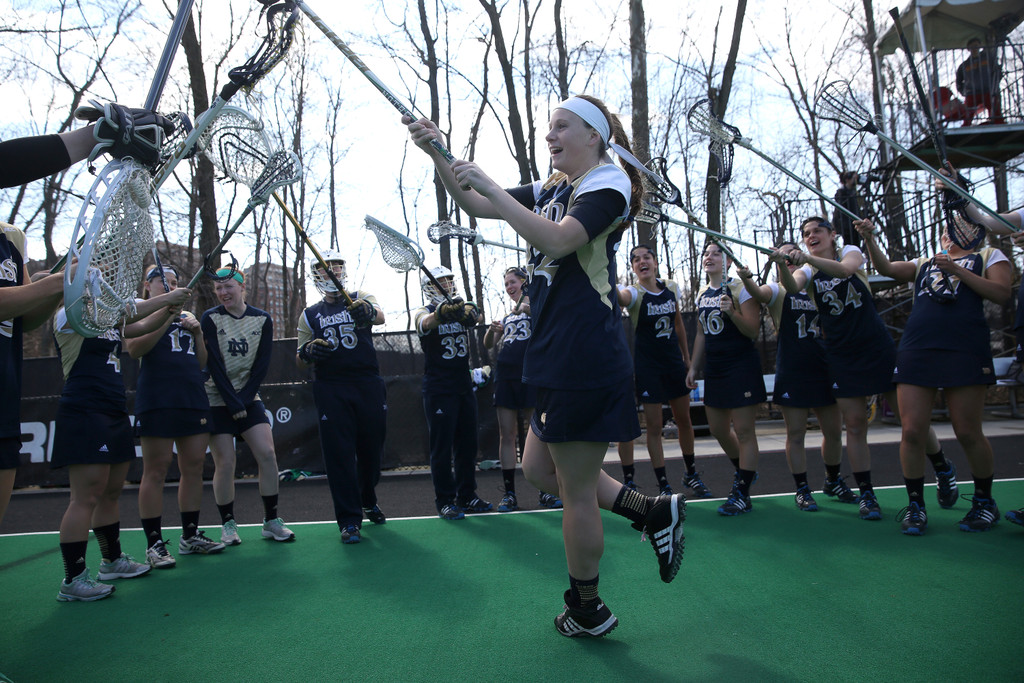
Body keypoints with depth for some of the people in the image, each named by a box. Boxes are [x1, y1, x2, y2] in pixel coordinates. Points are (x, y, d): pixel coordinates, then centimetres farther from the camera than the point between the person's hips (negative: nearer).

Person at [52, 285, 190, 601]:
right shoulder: (68, 315, -7)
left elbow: (141, 326, 18)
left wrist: (168, 310, -1)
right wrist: (166, 298, -16)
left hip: (114, 415, 9)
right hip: (84, 413, -9)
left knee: (112, 492, 14)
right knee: (87, 496, -9)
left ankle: (112, 560, 26)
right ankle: (72, 580, -2)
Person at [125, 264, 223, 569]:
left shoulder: (186, 316, 22)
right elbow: (134, 348, -13)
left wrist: (197, 332, 3)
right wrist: (167, 316, -15)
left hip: (194, 400, 6)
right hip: (157, 402, -6)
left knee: (194, 467, 6)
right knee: (156, 470, -4)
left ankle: (190, 535, 15)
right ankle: (154, 543, 3)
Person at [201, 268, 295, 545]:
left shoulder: (262, 319, 1)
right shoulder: (210, 319, -5)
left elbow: (262, 365, 0)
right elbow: (214, 366, -10)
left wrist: (244, 399, -9)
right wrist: (233, 403, -14)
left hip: (249, 398, 2)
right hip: (218, 400, -2)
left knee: (267, 454, -7)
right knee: (225, 462, -4)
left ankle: (271, 521, 4)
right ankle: (228, 524, 11)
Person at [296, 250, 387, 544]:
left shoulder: (361, 298, 8)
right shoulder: (309, 315, 14)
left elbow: (380, 317, -15)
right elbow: (301, 360, 15)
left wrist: (367, 312, -39)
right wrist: (308, 352, -9)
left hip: (369, 385, 0)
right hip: (331, 390, 1)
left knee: (372, 448, 8)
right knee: (339, 453, -3)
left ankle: (368, 501, 34)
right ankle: (350, 520, 6)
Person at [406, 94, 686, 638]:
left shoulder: (607, 185, -8)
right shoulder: (551, 190, 18)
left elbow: (557, 241, -27)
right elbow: (475, 205, 16)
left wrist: (490, 186, -26)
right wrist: (438, 154, 3)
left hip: (586, 362, -9)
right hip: (559, 361, 9)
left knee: (575, 490, 2)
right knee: (539, 469, 15)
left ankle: (587, 610, 23)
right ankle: (653, 513, 24)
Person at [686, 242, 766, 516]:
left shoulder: (740, 289, -8)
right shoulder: (701, 294, 12)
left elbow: (753, 331, -14)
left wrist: (732, 312, -29)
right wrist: (694, 367, 16)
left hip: (742, 366, -7)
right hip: (714, 368, 7)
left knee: (743, 430, -3)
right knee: (717, 429, 14)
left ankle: (742, 494, 4)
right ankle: (744, 471, 38)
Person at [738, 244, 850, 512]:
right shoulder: (778, 290, 2)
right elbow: (759, 293, -18)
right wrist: (746, 279, -46)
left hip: (824, 369, 4)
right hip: (792, 373, -3)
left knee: (834, 431, 10)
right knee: (795, 433, 0)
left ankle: (833, 480, 32)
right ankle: (802, 490, 12)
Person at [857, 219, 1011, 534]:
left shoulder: (989, 256, 17)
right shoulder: (922, 264, 24)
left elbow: (1001, 293, 2)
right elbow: (885, 267, 9)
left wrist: (956, 270, -4)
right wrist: (870, 239, -6)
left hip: (966, 351, -2)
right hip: (916, 351, 3)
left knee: (968, 433, 0)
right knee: (912, 431, -5)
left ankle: (985, 501, 21)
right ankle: (915, 504, 8)